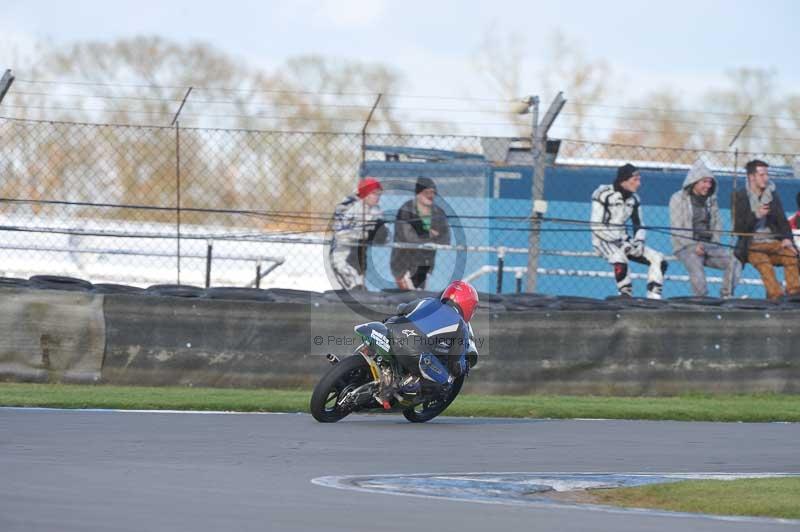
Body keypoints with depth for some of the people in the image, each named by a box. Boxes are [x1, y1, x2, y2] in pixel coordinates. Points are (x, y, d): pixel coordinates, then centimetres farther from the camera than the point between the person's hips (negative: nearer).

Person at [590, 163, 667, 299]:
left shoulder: (634, 198, 7)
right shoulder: (603, 194, -14)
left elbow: (639, 225, 13)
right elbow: (597, 227, -18)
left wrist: (638, 241, -9)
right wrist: (619, 242, -24)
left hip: (623, 240, 7)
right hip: (603, 240, -7)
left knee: (658, 260, -6)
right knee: (620, 259, -38)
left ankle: (653, 298, -6)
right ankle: (626, 298, -25)